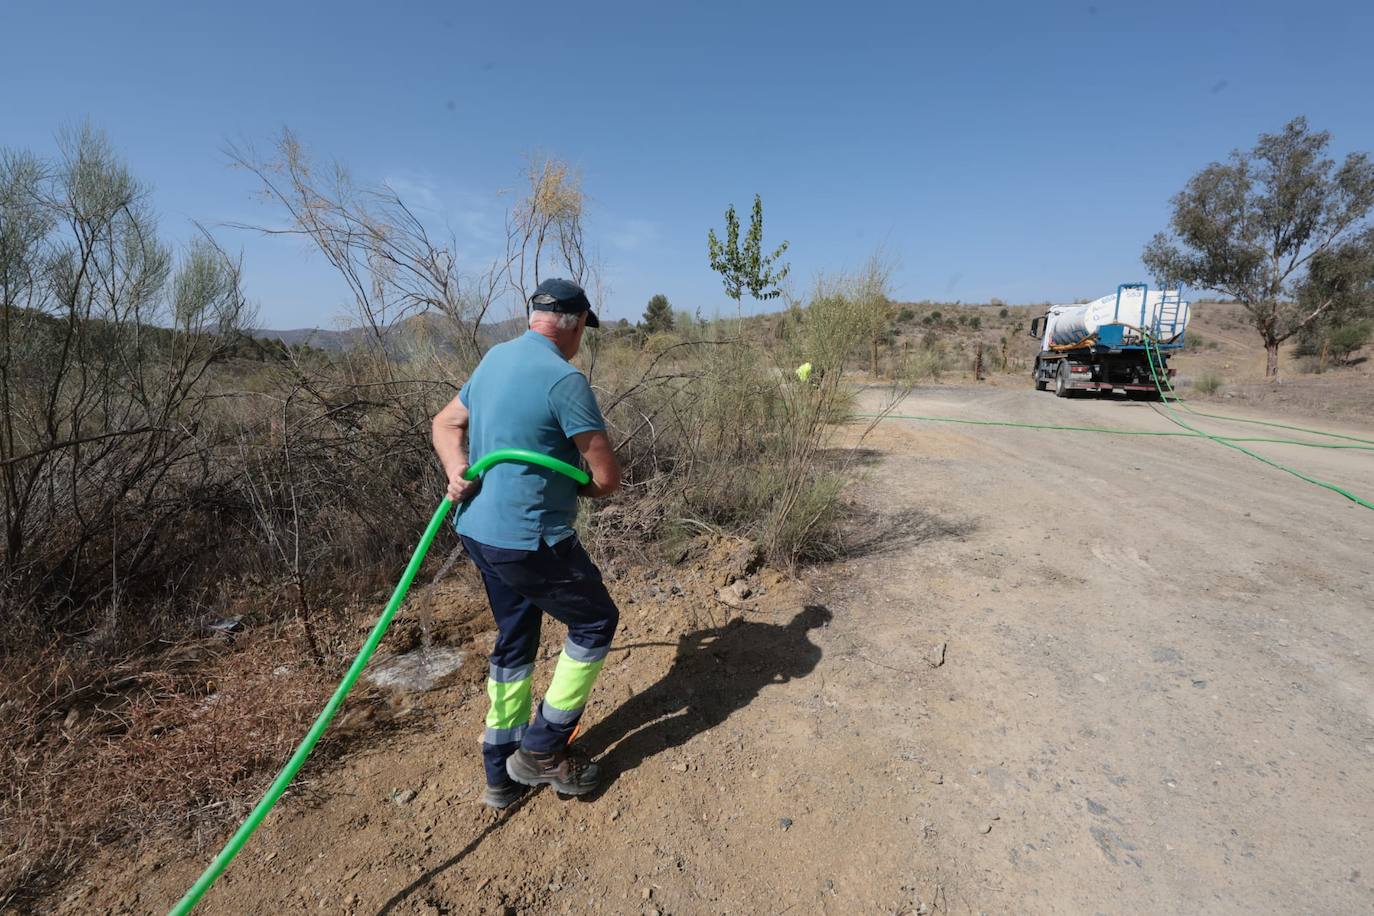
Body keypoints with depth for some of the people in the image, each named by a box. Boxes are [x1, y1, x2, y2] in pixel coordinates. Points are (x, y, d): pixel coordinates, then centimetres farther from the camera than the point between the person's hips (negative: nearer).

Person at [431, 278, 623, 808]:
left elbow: (445, 423, 15)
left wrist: (458, 473, -3)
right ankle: (542, 749, 20)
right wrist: (579, 488, 4)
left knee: (514, 641, 21)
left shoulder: (494, 358, 8)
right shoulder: (564, 378, -19)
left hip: (479, 530, 9)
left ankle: (503, 771, 34)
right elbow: (607, 476, -18)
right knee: (595, 622, 12)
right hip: (531, 541, -9)